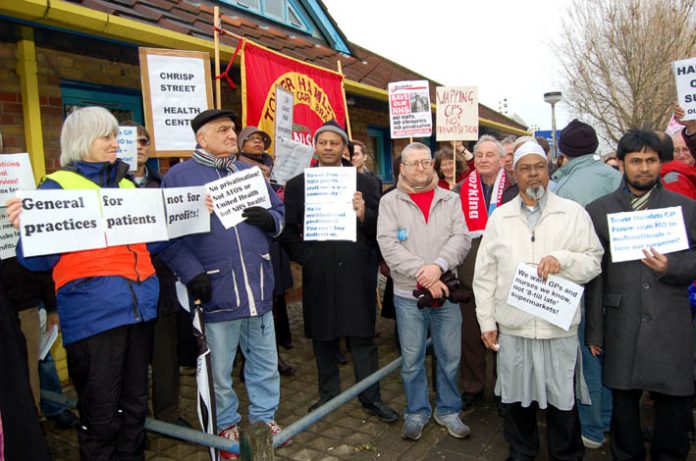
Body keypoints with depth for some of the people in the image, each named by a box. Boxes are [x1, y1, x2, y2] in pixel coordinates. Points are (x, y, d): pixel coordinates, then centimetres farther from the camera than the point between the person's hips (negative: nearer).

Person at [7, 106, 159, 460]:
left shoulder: (127, 185, 15)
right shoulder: (56, 188, 0)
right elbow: (38, 260, -5)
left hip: (140, 306, 5)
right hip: (92, 314, -5)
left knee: (134, 406, 17)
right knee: (100, 414, 3)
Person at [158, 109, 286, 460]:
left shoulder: (250, 173, 14)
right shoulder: (178, 176, -1)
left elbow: (280, 213, 15)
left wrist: (270, 219, -8)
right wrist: (191, 273, -18)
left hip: (259, 287, 4)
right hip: (215, 292, -4)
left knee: (265, 363, 16)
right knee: (219, 371, 12)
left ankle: (264, 416, 36)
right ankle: (226, 424, 34)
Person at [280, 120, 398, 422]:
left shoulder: (363, 183, 6)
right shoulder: (296, 185, 6)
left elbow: (380, 227, 1)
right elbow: (287, 230, 5)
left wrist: (363, 214, -18)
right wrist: (304, 257, -6)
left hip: (356, 273, 0)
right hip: (318, 274, 1)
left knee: (363, 337, 6)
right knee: (323, 337, 13)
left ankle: (371, 398, 20)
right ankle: (328, 394, 30)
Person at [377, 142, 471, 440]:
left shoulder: (450, 200, 7)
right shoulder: (390, 202, 0)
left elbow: (461, 238, -4)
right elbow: (389, 246, -10)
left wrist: (438, 266, -21)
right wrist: (422, 275, -17)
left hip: (446, 293, 2)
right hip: (408, 295, -1)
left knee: (450, 358, 12)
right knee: (412, 361, 10)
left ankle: (448, 411, 32)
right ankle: (417, 412, 30)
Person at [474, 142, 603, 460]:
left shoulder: (573, 213, 1)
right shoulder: (500, 216, 5)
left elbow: (593, 261, 0)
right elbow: (485, 273, 5)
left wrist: (562, 260, -19)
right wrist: (487, 321, 2)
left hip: (559, 327, -1)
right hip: (511, 326, 2)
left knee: (562, 399, 12)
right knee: (516, 397, 16)